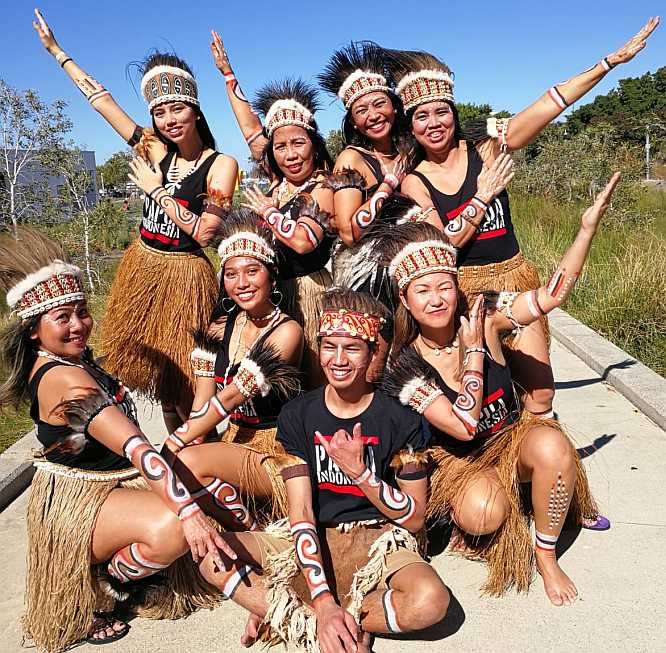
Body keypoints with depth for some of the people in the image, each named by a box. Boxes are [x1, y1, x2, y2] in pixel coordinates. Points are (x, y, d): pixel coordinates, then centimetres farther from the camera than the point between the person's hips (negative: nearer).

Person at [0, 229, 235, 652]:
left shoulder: (74, 358, 0)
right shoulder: (64, 380, -28)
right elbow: (136, 448, -36)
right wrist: (189, 512, -40)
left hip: (114, 480, 11)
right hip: (79, 501, -11)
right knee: (172, 530, -37)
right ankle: (101, 590, -4)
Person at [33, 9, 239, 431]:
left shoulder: (221, 165, -13)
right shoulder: (157, 151, 1)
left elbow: (205, 233, -21)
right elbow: (103, 102, 9)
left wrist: (157, 191, -15)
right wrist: (56, 51, 15)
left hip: (184, 276, -6)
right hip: (143, 268, 6)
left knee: (183, 371, 1)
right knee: (155, 366, 15)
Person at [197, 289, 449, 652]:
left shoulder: (401, 421, -8)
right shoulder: (298, 415, -4)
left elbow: (415, 519, -5)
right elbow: (301, 513, -10)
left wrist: (359, 471, -20)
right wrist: (323, 602, -23)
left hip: (376, 541, -1)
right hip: (310, 542, 2)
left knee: (431, 600, -33)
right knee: (211, 557, -20)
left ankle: (281, 613, -16)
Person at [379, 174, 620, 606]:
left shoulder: (483, 315, -13)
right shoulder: (406, 367, -19)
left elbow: (551, 295, -22)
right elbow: (465, 426, -27)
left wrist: (588, 229, -31)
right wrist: (473, 349, -25)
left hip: (513, 436, 3)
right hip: (458, 459, -3)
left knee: (552, 446, -32)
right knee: (482, 513, -34)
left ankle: (546, 555, -8)